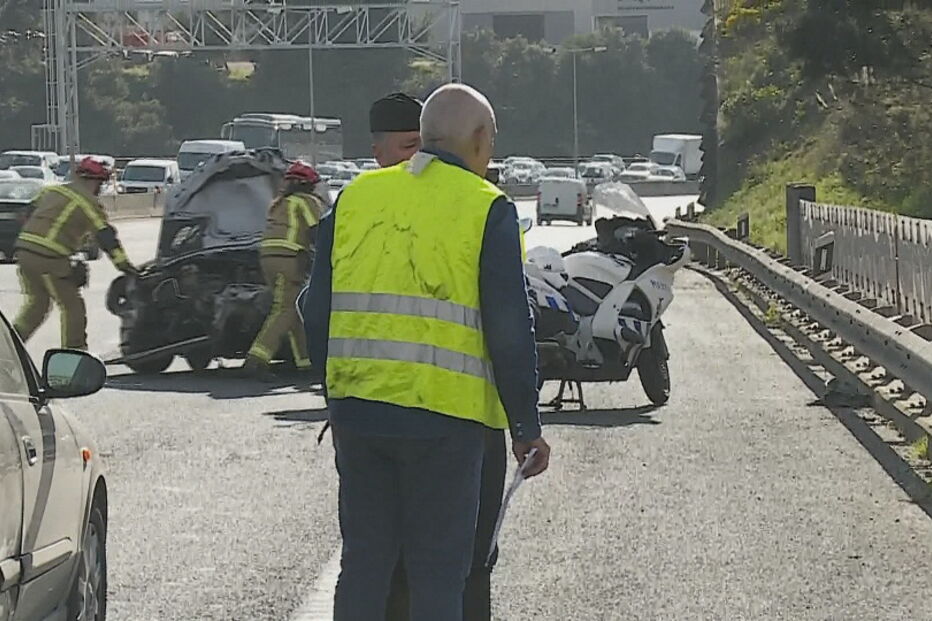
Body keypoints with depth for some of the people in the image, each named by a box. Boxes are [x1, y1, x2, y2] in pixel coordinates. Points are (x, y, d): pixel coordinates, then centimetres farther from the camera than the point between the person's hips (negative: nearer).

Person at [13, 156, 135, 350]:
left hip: (23, 248, 7)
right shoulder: (87, 202, -2)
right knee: (72, 306, 6)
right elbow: (104, 234, -9)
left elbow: (29, 213, 22)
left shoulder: (50, 191, 19)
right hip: (49, 259, -7)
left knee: (36, 302, 21)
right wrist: (122, 262, -12)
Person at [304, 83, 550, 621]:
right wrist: (527, 426, 1)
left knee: (363, 563, 14)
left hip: (355, 410, 5)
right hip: (444, 416, -4)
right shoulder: (487, 209, -5)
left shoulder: (356, 196, 9)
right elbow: (511, 332, -7)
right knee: (438, 575, 3)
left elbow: (318, 313, 13)